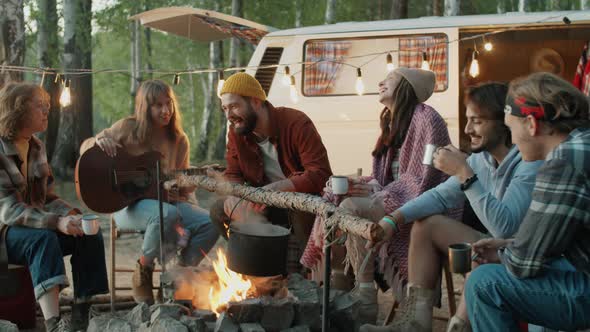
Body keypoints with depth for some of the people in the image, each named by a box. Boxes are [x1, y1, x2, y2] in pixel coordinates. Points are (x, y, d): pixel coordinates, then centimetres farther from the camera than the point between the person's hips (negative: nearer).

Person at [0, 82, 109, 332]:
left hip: (35, 224, 7)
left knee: (91, 236, -14)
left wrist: (73, 216, -9)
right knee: (43, 238, -36)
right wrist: (57, 222, -36)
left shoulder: (36, 147, 7)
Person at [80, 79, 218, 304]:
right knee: (168, 215, -39)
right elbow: (85, 147, 4)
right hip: (128, 204, -4)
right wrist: (100, 140, -20)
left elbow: (183, 184, 14)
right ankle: (143, 272, -11)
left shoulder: (179, 140, 7)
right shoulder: (129, 128, -3)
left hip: (166, 200, 5)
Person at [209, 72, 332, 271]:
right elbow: (232, 175, 5)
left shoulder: (297, 123, -21)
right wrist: (235, 197, -21)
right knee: (219, 210, -12)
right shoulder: (236, 132, -1)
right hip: (268, 205, 6)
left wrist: (273, 189, -38)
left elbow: (320, 174, -29)